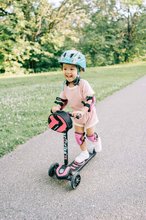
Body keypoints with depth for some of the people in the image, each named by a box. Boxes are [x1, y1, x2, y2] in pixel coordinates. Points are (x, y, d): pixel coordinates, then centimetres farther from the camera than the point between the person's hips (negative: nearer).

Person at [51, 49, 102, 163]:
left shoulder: (83, 84, -30)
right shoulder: (66, 85, -10)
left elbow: (90, 100, -33)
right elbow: (63, 99, -2)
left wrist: (82, 111, -46)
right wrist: (58, 106, -22)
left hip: (88, 113, -5)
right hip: (76, 114, 5)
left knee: (90, 134, 11)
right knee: (78, 134, 10)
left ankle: (97, 140, 46)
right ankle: (84, 152, 31)